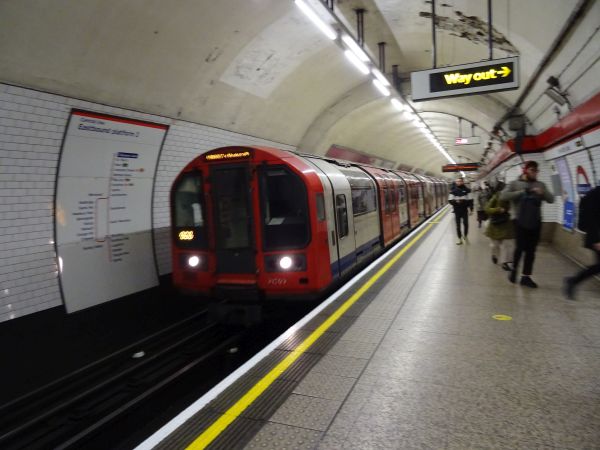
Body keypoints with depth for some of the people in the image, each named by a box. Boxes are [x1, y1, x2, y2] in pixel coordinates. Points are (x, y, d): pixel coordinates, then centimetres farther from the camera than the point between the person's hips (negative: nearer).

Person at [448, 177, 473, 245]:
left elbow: (470, 200, 1)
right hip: (457, 211, 0)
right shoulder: (453, 190, -3)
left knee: (466, 224, 4)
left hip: (465, 210, 0)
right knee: (458, 225, 5)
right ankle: (460, 238, 17)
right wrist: (456, 201, -23)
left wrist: (471, 209, -3)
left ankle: (465, 236, 29)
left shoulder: (466, 190, -2)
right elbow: (450, 201, -3)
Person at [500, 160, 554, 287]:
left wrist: (543, 193, -14)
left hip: (535, 222, 4)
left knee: (531, 250, 5)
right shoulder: (515, 184, 1)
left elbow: (551, 199, 6)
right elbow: (503, 196, -13)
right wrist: (521, 192, -19)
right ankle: (514, 269, 22)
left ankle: (526, 276, 13)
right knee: (520, 247, -5)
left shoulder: (540, 185, 11)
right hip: (520, 221, -3)